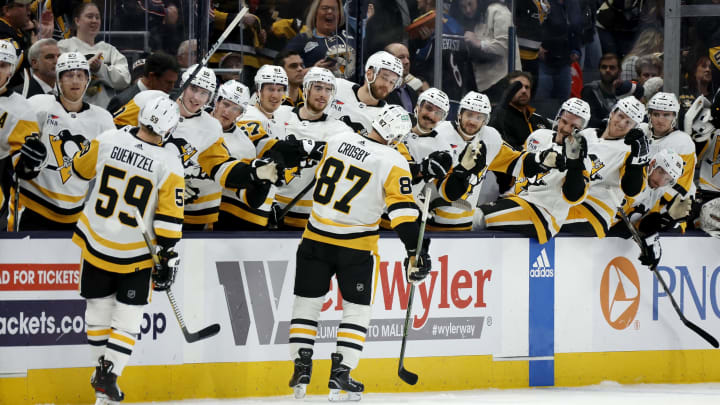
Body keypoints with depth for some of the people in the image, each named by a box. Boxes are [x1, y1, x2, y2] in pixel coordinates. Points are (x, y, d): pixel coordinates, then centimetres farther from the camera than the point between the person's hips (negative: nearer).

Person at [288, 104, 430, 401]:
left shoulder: (337, 141, -1)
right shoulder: (393, 163, -13)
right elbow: (402, 211, -16)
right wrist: (415, 251, -13)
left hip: (316, 238, 3)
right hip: (356, 246, -3)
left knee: (307, 301, 12)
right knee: (357, 308, 9)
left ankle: (301, 366, 7)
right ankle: (340, 375, 3)